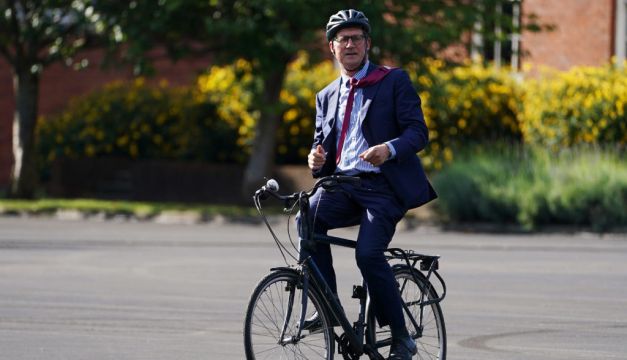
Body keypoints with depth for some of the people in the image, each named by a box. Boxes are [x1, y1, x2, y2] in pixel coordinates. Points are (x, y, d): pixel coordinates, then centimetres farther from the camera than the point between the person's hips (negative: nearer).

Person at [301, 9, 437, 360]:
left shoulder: (394, 81, 4)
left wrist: (388, 149, -25)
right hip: (343, 185, 5)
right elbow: (322, 143, 22)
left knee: (368, 253, -24)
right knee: (308, 217, -26)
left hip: (384, 186, -5)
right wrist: (316, 160, -3)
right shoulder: (327, 96, 20)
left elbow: (418, 132, -4)